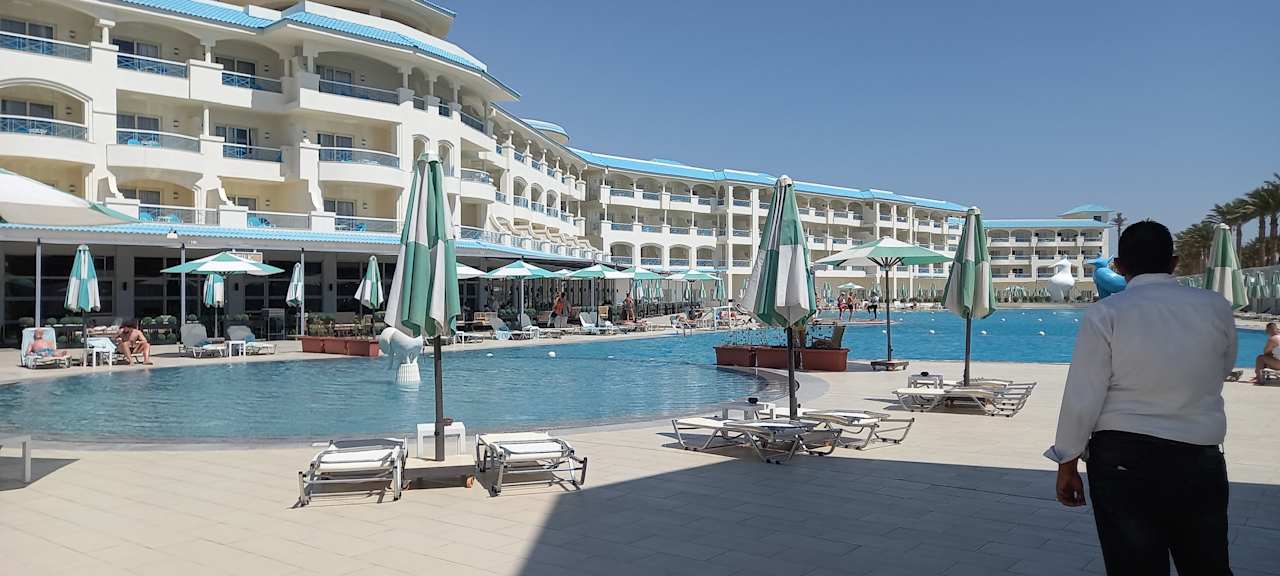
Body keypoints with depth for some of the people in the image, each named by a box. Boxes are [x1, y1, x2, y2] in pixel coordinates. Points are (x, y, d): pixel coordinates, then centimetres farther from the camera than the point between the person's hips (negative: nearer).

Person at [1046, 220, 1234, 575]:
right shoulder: (1216, 307, 1)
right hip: (1201, 460, 3)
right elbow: (1223, 370, 20)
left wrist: (1067, 464, -1)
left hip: (1123, 461, -3)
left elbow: (1082, 398, -10)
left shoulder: (1105, 313, -9)